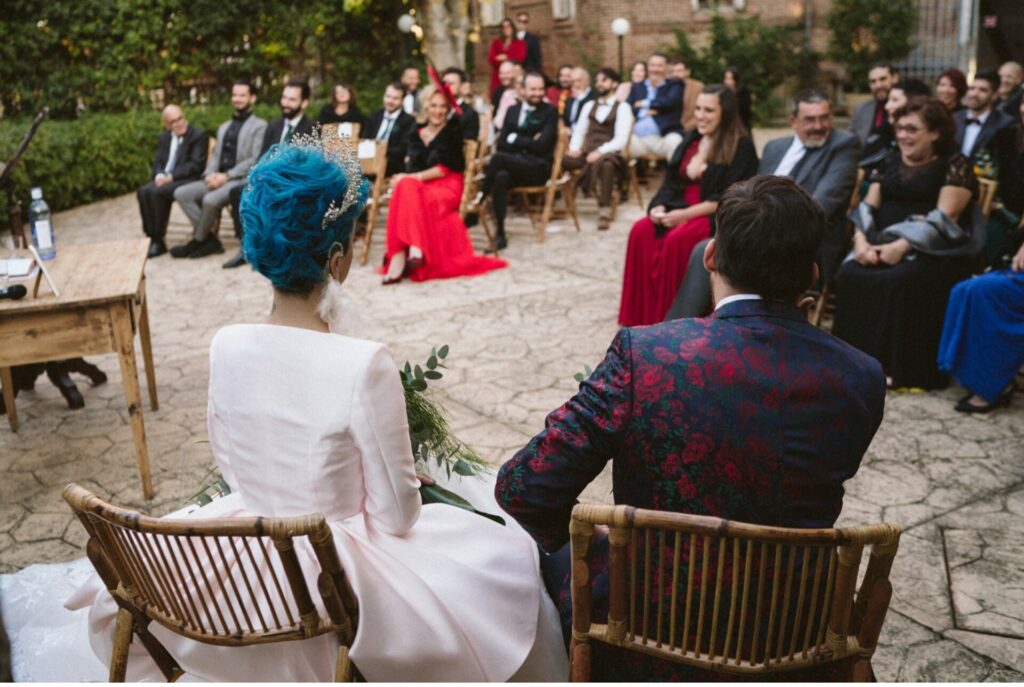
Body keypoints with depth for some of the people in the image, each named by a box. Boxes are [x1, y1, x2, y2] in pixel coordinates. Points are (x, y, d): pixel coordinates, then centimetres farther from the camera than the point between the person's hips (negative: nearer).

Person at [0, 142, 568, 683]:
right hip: (334, 576, -4)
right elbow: (396, 517, -18)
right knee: (514, 558, 16)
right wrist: (409, 484, 4)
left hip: (242, 550, 5)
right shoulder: (365, 365, -28)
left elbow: (228, 463, 6)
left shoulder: (225, 346, -11)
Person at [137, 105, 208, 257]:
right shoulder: (164, 137, 18)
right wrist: (159, 175, -9)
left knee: (157, 192, -31)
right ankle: (151, 237, -19)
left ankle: (159, 240, -20)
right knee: (143, 191, -24)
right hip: (165, 179, 6)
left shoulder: (199, 136, -3)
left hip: (187, 180, -6)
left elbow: (196, 165, -12)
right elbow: (158, 162, 15)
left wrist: (171, 176, -18)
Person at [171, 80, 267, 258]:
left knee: (210, 200, -34)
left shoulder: (259, 126, 1)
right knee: (181, 193, -14)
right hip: (218, 178, 7)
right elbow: (216, 156, 19)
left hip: (242, 180, -7)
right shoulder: (224, 127, 25)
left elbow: (256, 160, -10)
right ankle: (209, 239, -12)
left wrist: (227, 176, -17)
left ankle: (198, 240, -10)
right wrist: (209, 174, -4)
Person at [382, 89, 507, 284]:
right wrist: (408, 179, -18)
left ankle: (399, 257, -41)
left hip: (447, 185, -3)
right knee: (405, 186, -34)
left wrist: (416, 177, -17)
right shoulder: (416, 133, 16)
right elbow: (410, 166, 6)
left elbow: (445, 168, -6)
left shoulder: (453, 131, 5)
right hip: (419, 186, 3)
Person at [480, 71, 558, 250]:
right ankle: (500, 234, -31)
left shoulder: (550, 112, 3)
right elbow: (501, 144, 6)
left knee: (498, 157, -31)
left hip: (538, 168, -4)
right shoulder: (512, 110, 16)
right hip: (514, 165, 4)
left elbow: (541, 145, -10)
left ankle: (480, 198, -16)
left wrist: (515, 139, -3)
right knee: (501, 176, -33)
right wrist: (527, 143, -7)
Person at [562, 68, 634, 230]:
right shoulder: (589, 106, 22)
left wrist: (600, 152, -22)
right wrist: (574, 148, -5)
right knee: (560, 159, -25)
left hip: (608, 154, -4)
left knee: (605, 163, -41)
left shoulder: (622, 108, 5)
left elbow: (621, 140, -7)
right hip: (587, 153, 4)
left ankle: (604, 212, -38)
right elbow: (579, 131, 18)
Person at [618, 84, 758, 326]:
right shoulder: (691, 140, 15)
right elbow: (671, 182, 14)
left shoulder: (741, 147, -5)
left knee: (677, 240, -34)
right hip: (680, 208, 6)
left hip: (715, 217, -6)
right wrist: (659, 206, -9)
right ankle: (640, 316, -18)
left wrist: (685, 214, -20)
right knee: (641, 231, -21)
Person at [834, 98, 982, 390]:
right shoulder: (889, 163, 18)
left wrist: (902, 246, -23)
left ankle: (903, 370, -21)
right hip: (883, 244, 5)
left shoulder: (955, 165, 0)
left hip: (933, 253, -5)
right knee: (849, 274, -23)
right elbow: (867, 206, 11)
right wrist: (861, 239, -10)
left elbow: (945, 217, -12)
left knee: (898, 281, -34)